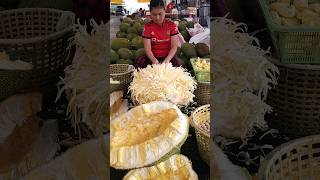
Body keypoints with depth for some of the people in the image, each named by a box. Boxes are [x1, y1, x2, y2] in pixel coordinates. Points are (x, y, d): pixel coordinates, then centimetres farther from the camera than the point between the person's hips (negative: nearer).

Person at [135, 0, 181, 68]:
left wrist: (167, 60, -28)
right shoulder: (147, 27, -3)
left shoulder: (172, 25, -2)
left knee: (177, 63, -34)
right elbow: (148, 49, -9)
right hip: (153, 57, 1)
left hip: (168, 57, -1)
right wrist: (154, 60, -31)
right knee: (138, 62, -28)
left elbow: (174, 47, -8)